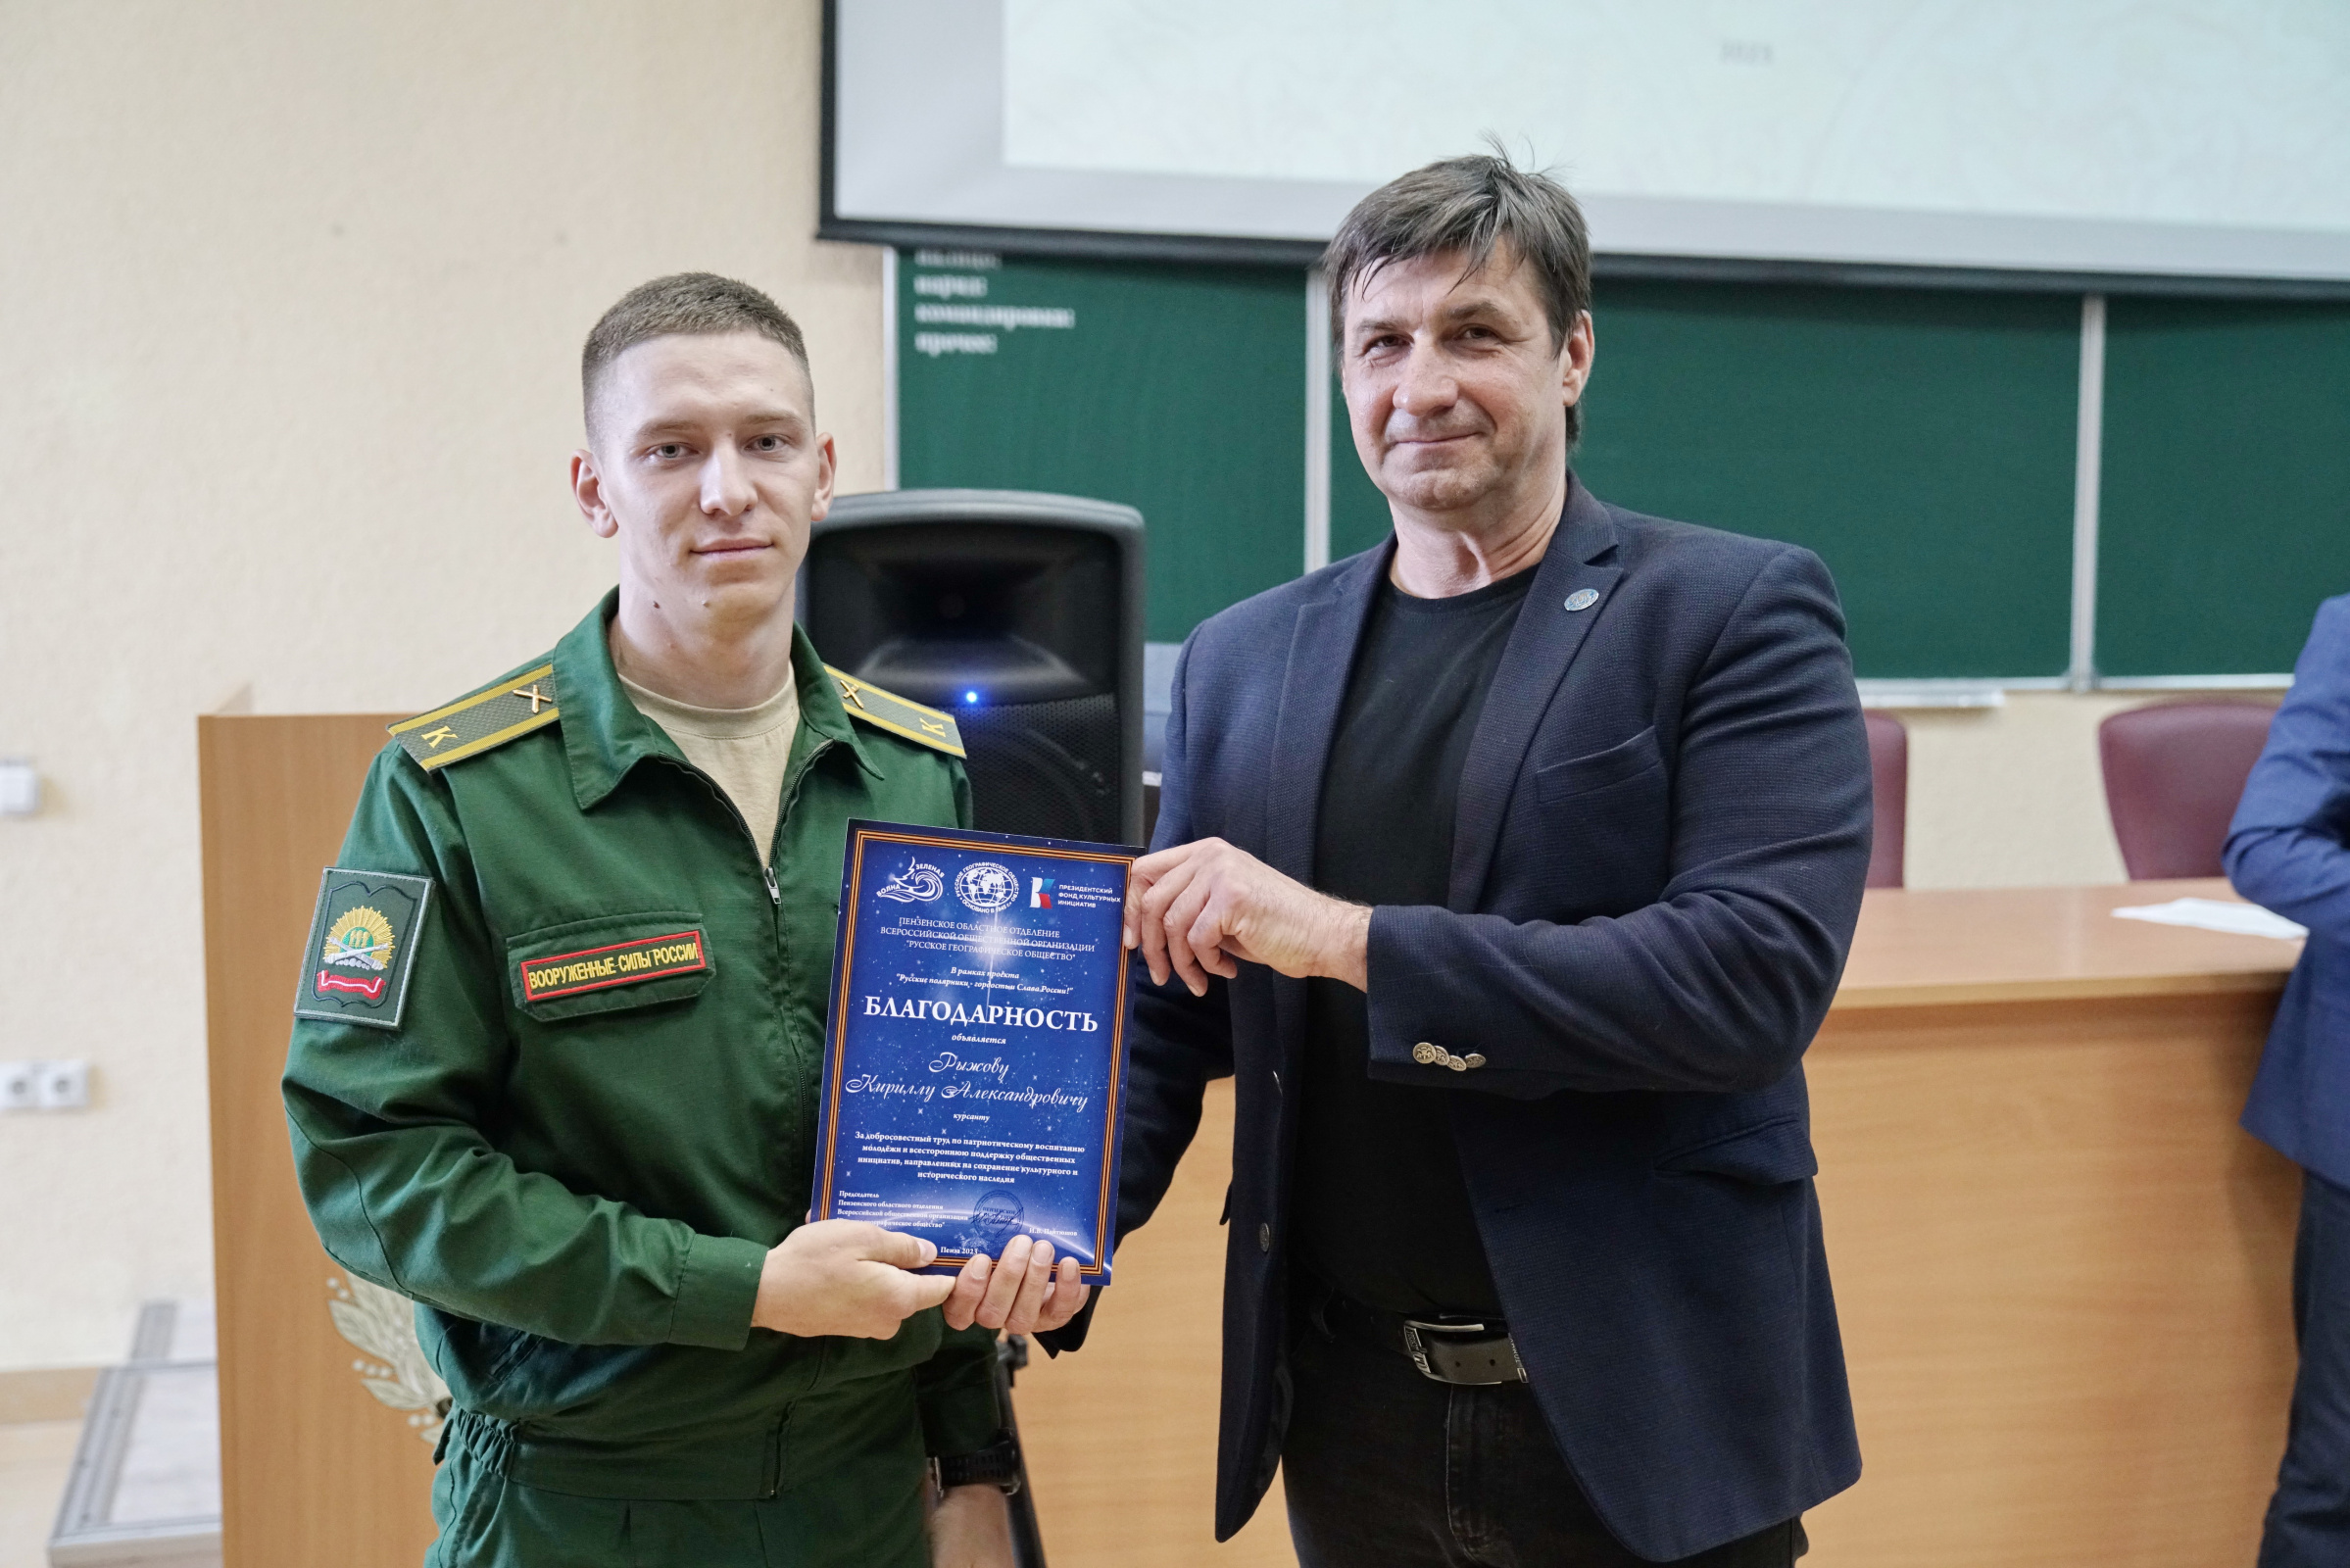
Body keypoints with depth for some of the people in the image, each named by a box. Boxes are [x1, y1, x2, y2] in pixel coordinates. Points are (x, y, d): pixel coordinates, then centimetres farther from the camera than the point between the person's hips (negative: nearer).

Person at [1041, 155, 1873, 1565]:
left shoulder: (1740, 611, -7)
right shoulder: (1243, 660, 6)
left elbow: (1759, 974, -19)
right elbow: (1170, 1018, 8)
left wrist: (1349, 938, -22)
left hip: (1644, 1412, -3)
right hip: (1353, 1414, 4)